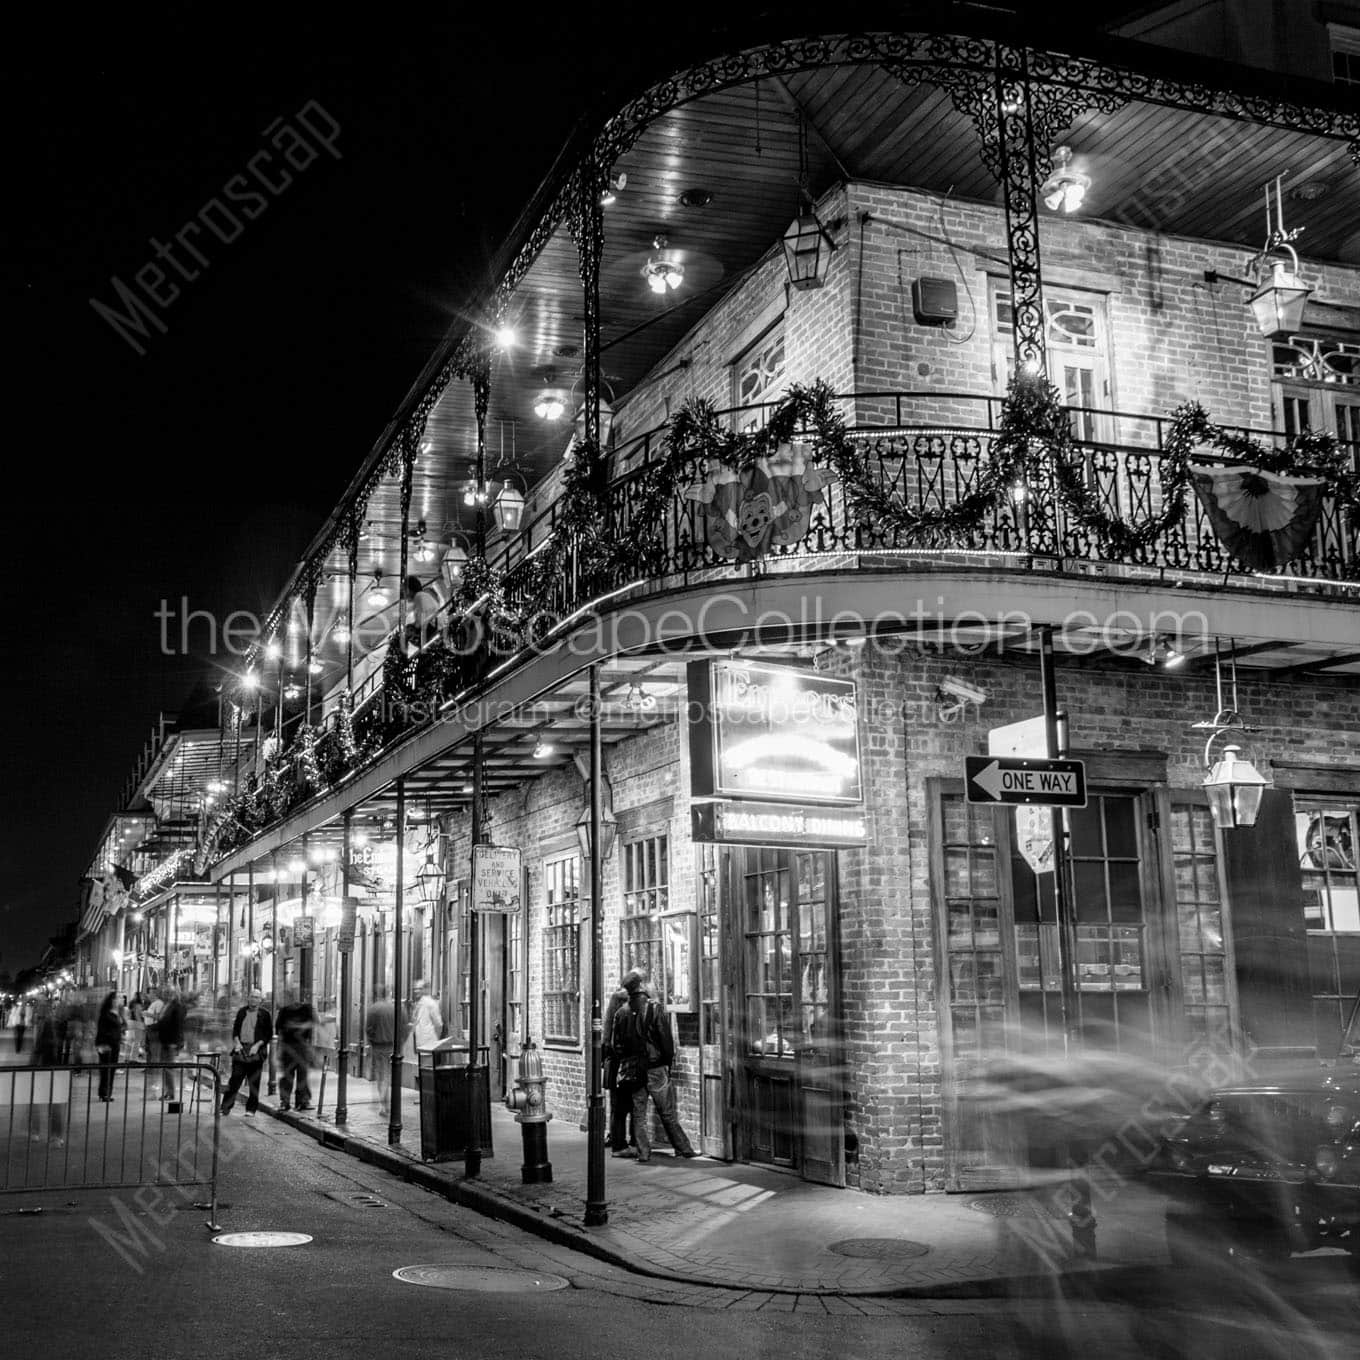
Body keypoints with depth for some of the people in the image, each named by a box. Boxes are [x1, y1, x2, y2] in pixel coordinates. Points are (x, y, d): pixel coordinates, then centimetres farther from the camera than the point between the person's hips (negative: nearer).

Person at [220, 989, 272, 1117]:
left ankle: (251, 1110, 8)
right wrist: (237, 1042, -1)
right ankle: (226, 1107, 4)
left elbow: (269, 1034, 1)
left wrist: (257, 1045, -10)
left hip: (255, 1051, -2)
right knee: (235, 1079, -1)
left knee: (254, 1082, 1)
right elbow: (235, 1029, 15)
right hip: (240, 1049, 2)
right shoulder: (242, 1012, 11)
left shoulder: (264, 1014, 1)